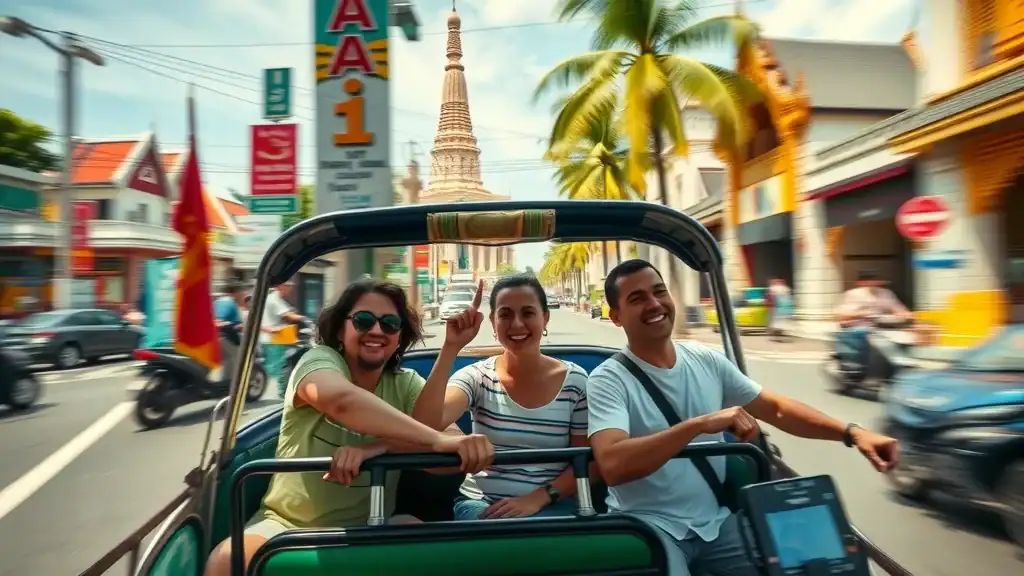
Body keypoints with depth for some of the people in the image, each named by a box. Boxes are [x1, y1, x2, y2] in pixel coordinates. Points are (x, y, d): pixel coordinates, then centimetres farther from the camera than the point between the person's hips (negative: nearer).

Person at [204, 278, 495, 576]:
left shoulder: (406, 384, 0)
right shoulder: (319, 360, -11)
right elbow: (342, 400, -36)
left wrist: (378, 446, -38)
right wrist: (438, 440, -47)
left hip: (369, 529, 2)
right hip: (288, 524, -1)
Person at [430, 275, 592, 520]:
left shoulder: (576, 381, -4)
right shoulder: (477, 377, -5)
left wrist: (538, 499, -14)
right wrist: (451, 346, -26)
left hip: (553, 505, 0)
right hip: (481, 503, 0)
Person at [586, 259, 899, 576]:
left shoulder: (707, 360, 2)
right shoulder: (608, 380, -15)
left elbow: (776, 409, 9)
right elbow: (612, 465, -29)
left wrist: (851, 432, -4)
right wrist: (699, 424, -34)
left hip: (716, 520, 5)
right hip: (649, 525, -4)